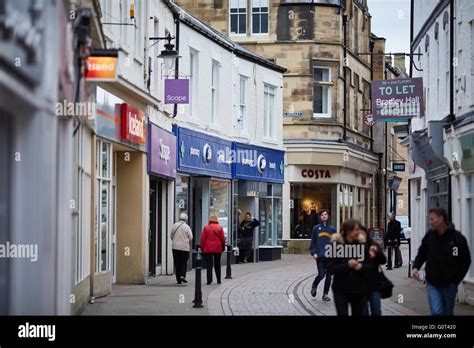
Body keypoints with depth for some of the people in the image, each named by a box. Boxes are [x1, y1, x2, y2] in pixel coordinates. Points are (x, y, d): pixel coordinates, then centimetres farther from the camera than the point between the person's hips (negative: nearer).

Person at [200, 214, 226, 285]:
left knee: (209, 265, 1)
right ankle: (218, 280, 16)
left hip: (208, 249, -2)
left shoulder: (206, 227, -3)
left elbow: (202, 239, -3)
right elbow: (222, 239, 0)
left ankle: (209, 280, -7)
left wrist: (202, 248, 4)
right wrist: (223, 247, 12)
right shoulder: (220, 227, -1)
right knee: (217, 264, 13)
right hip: (218, 249, 2)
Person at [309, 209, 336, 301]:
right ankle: (314, 286, 21)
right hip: (320, 256, -2)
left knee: (328, 276, 2)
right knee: (321, 275, -8)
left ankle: (325, 294, 12)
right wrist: (313, 253, -4)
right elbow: (312, 242, 6)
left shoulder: (332, 229, 9)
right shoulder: (316, 228, 5)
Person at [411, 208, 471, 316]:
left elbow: (465, 261, -2)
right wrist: (415, 267, -9)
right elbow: (421, 254, 10)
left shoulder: (457, 238, -9)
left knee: (447, 313, 12)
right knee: (437, 312, -12)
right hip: (433, 284, 1)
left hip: (449, 284, -1)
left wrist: (457, 279, -8)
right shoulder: (429, 236, -2)